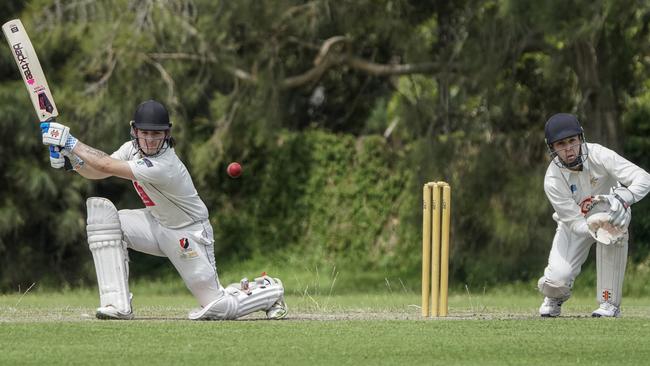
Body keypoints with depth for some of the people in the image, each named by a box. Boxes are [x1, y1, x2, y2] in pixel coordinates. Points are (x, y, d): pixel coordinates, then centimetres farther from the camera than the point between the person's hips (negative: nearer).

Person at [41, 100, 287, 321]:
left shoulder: (162, 167, -34)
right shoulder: (133, 149, -9)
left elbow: (107, 166, -35)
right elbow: (96, 172, -4)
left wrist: (72, 143, -27)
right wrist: (73, 158, -23)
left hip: (189, 236, -8)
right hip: (157, 225, 8)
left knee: (217, 307, -10)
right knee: (100, 211, -15)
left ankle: (268, 290, 23)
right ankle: (117, 305, -14)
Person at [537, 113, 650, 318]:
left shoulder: (598, 155, -29)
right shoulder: (553, 180, -27)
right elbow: (576, 223, -28)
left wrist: (621, 199, -55)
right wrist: (593, 231, -51)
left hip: (608, 214, 0)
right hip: (576, 225, 0)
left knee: (613, 226, -38)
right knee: (558, 279, -22)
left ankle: (609, 303, -24)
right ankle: (554, 296, 21)